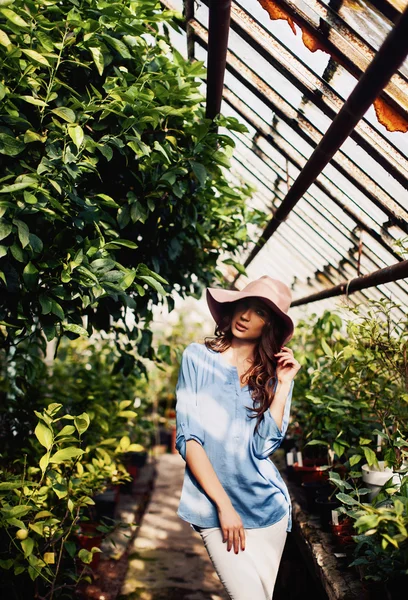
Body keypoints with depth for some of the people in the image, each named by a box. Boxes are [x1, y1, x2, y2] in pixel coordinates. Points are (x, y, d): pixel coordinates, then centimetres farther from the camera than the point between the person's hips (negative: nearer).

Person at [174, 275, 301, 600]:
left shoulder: (276, 374, 3)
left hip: (266, 504, 3)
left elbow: (262, 448, -8)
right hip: (214, 505, -3)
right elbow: (188, 438, -8)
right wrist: (224, 505, -12)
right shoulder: (198, 357, -4)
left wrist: (283, 386, -11)